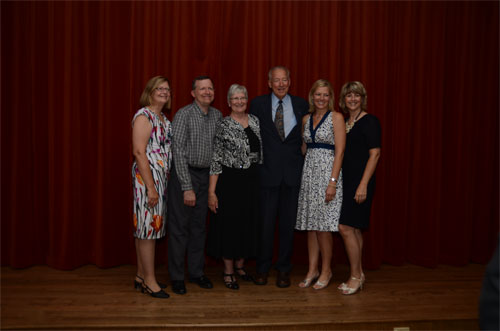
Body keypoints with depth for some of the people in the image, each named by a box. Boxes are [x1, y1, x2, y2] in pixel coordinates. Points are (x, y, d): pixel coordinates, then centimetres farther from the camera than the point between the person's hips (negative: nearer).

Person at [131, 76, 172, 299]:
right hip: (147, 177, -9)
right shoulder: (144, 116, -10)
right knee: (148, 225, -3)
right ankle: (149, 281, 7)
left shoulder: (163, 118, 17)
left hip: (161, 178, 9)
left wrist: (163, 182, 15)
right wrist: (150, 187, -21)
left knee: (146, 227, 13)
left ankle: (141, 276, 23)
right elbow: (139, 152, -18)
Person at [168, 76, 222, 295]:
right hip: (184, 174, -5)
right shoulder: (183, 115, -11)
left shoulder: (217, 116, 7)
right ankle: (177, 277, 14)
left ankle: (196, 272, 25)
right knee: (180, 226, 1)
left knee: (199, 225, 13)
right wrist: (187, 187, -18)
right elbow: (179, 152, -15)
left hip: (206, 176, 6)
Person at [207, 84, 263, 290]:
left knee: (248, 223, 13)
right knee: (229, 224, 3)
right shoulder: (223, 125, -8)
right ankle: (228, 272, 19)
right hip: (229, 180, -5)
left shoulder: (255, 121, 7)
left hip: (251, 180, 5)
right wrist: (211, 191, -14)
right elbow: (216, 160, -10)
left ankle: (240, 266, 31)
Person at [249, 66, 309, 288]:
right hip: (267, 171, -1)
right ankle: (262, 268, 23)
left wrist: (304, 164, 1)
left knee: (288, 223, 8)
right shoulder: (258, 104, 3)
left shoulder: (301, 105, 6)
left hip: (293, 172, 1)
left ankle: (283, 269, 23)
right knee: (265, 223, 5)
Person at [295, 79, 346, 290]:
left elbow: (339, 152, -10)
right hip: (308, 173, 6)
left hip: (327, 172, -5)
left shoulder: (336, 118, -4)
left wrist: (333, 182, -17)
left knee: (323, 226, -2)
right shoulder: (306, 119, 13)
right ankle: (312, 271, 19)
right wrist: (302, 174, 10)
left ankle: (326, 271, 16)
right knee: (310, 225, 8)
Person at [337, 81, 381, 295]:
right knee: (354, 229, 11)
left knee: (346, 227, -9)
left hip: (360, 180, -8)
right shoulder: (344, 122, 14)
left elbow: (375, 154, -14)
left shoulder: (369, 121, -8)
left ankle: (356, 276, 5)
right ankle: (358, 275, 22)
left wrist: (363, 184, -21)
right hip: (346, 180, 8)